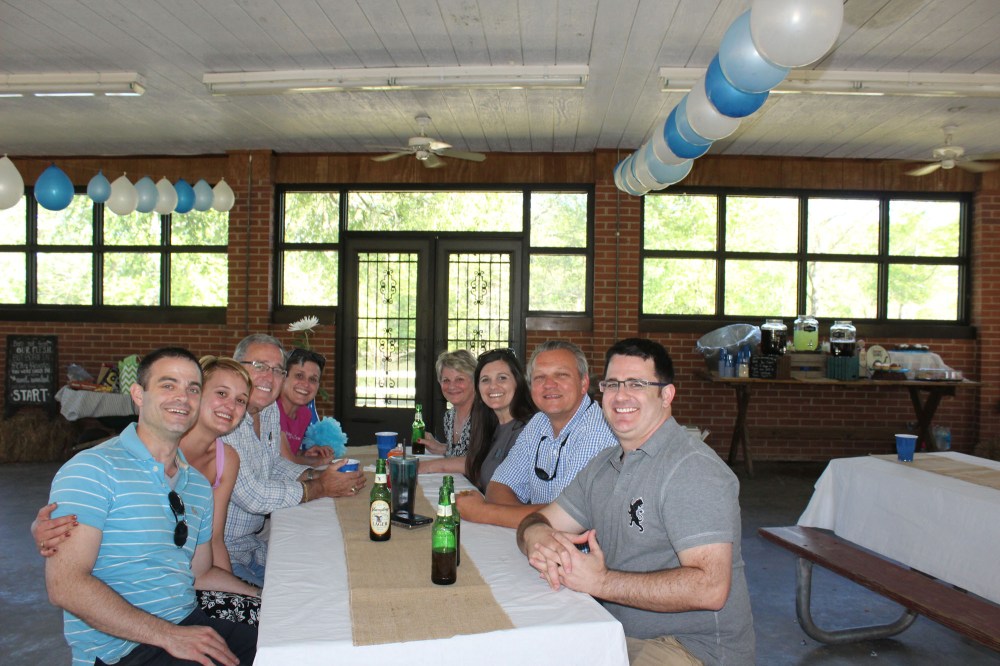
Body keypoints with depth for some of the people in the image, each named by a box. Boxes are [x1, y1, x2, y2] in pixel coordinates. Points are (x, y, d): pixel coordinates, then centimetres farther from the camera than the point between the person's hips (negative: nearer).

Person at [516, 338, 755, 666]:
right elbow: (540, 520, 11)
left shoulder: (693, 469, -17)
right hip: (619, 635, 7)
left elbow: (710, 588, -26)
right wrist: (537, 535, -15)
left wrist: (601, 582, -25)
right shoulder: (604, 465, 11)